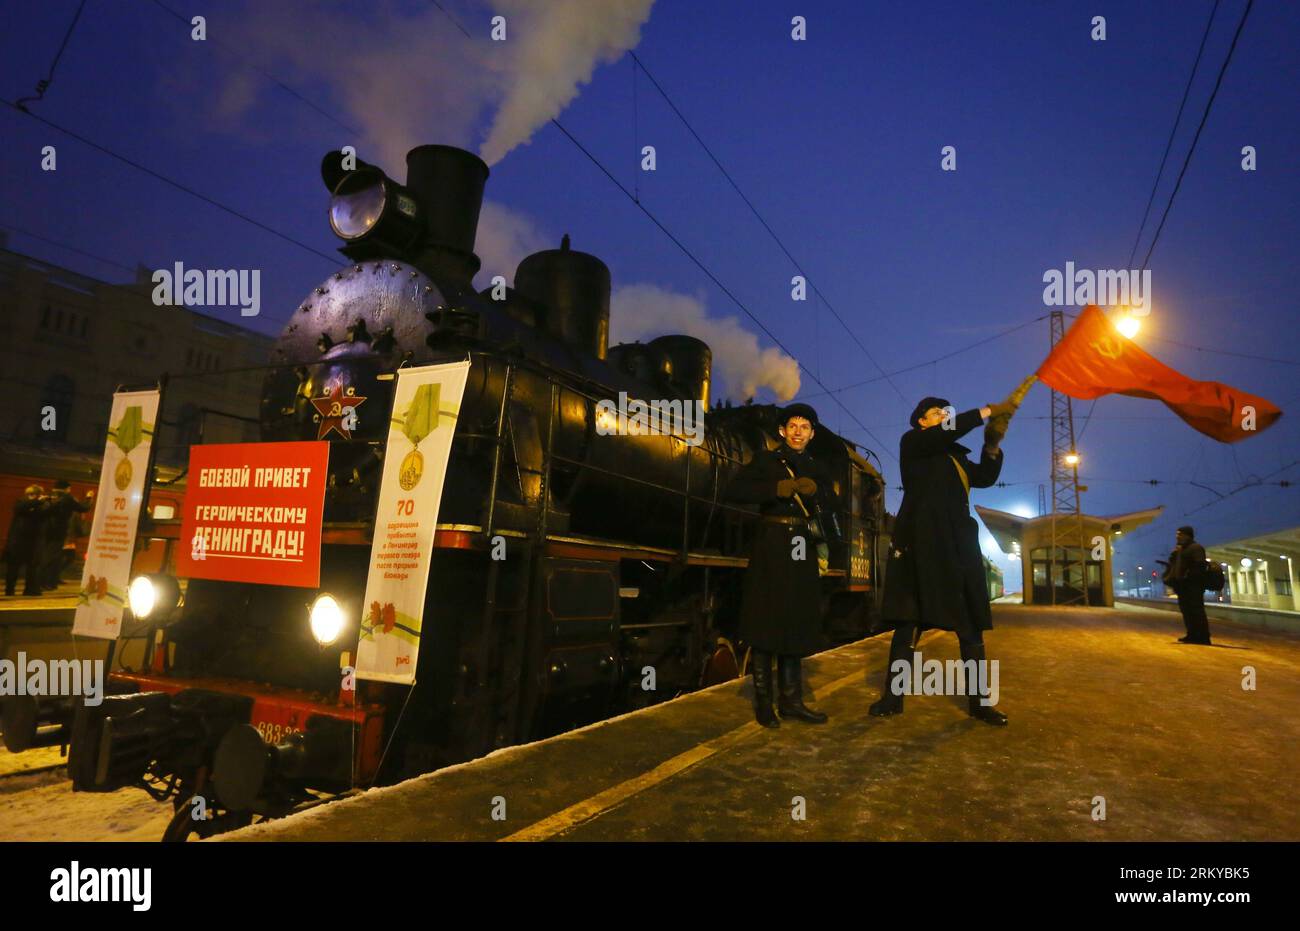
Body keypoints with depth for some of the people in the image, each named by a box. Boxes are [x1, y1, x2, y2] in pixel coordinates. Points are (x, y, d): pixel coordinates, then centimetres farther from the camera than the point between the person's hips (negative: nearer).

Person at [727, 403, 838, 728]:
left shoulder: (817, 468, 18)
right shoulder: (765, 459, 6)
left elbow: (832, 506, 7)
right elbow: (735, 490, -9)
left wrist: (816, 491, -13)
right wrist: (777, 489, -16)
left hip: (802, 550, 4)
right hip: (772, 546, -4)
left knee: (796, 624, 6)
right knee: (766, 622, -3)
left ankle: (790, 700, 14)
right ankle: (763, 701, 4)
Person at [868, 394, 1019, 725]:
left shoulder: (955, 455, 24)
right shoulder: (911, 442, 6)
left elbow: (985, 477, 13)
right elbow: (945, 433, -12)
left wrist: (992, 446, -1)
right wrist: (988, 411, -11)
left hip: (958, 541, 6)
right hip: (922, 539, -6)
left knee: (971, 623, 3)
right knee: (908, 620, -3)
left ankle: (977, 701, 10)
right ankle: (893, 696, 5)